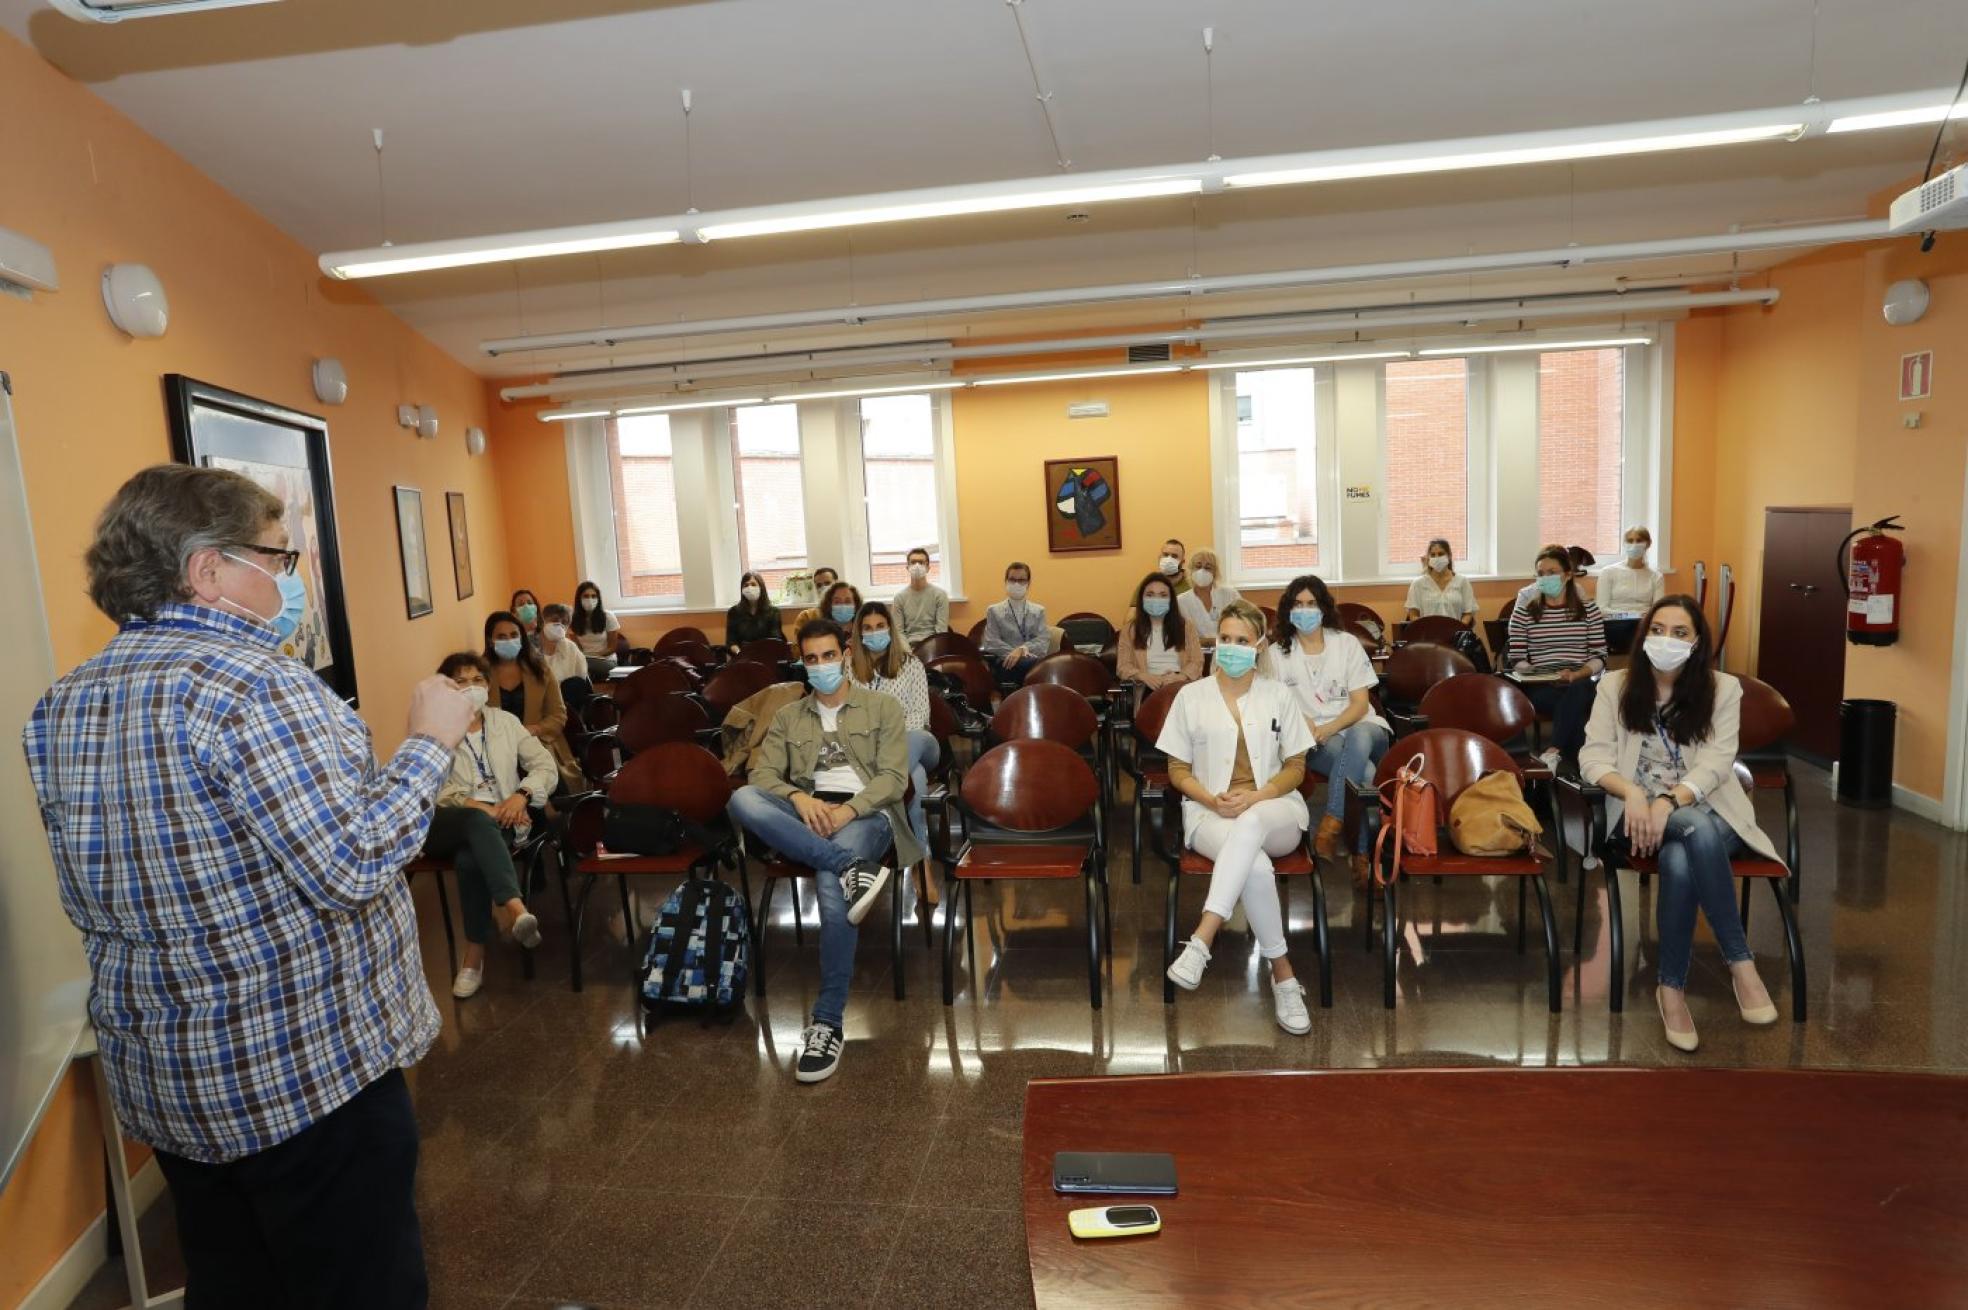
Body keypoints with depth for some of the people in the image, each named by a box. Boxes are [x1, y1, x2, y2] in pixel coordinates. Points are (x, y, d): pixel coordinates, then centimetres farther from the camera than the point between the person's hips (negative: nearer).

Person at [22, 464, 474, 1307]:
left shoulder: (63, 704, 6)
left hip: (158, 1078, 9)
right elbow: (352, 867, -27)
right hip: (306, 1068, -8)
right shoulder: (253, 685, -22)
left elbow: (92, 905, 15)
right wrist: (431, 742, -17)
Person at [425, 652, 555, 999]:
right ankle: (514, 908, -60)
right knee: (477, 821, -40)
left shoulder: (504, 721, 14)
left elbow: (547, 765, 9)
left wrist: (522, 794, -12)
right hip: (446, 825, -2)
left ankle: (474, 955, -30)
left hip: (497, 821, 2)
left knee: (469, 859, -36)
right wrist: (480, 807, -20)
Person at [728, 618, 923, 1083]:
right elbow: (760, 774, 8)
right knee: (742, 799, -31)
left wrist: (848, 810, -17)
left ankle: (827, 1022, -27)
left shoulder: (883, 707, 13)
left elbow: (894, 777, 1)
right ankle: (851, 867, -36)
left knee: (832, 888, -36)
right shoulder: (788, 717, 22)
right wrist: (799, 798, -15)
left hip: (864, 813, -3)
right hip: (806, 813, 4)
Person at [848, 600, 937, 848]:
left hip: (908, 741, 0)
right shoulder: (849, 666, 12)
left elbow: (920, 713, 1)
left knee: (916, 738, -40)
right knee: (915, 775, -35)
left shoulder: (911, 664, 10)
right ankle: (920, 846, -29)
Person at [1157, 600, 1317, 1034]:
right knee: (1257, 865, -36)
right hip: (1211, 813, 0)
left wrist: (1256, 796, -10)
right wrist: (1213, 800, -13)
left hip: (1275, 809, 1)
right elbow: (1178, 770, 8)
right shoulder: (1191, 696, 6)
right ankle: (1283, 974, -22)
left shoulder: (1279, 696, 10)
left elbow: (1296, 768, 10)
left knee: (1250, 824, -40)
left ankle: (1202, 940, -43)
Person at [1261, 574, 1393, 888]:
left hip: (1359, 727, 1)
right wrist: (1302, 722, -16)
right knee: (1367, 775, -35)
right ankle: (1363, 855, -28)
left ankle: (1332, 823, -41)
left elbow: (1360, 703, 1)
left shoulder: (1347, 643, 8)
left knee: (1360, 737, -40)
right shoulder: (1276, 652, 8)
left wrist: (1328, 729, -16)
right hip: (1314, 742, -1)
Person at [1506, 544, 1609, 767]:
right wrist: (1540, 675, -16)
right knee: (1576, 709, -34)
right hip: (1540, 687, -1)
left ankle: (1553, 754, -39)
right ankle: (1572, 763, -30)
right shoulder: (1523, 611, 8)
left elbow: (1599, 657, 5)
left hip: (1580, 685, 1)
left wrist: (1577, 674, -15)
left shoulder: (1588, 609, 10)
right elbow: (1517, 660, 4)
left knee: (1577, 693, -37)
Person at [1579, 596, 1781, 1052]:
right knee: (1697, 829, -37)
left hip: (1704, 809, 1)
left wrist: (1669, 800, -27)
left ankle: (1672, 988, -21)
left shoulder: (1723, 688, 4)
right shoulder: (1615, 684, 4)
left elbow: (1716, 763, -8)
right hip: (1640, 810, 0)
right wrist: (1634, 793, -25)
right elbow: (1593, 757, -4)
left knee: (1680, 861, -37)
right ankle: (1740, 961, -24)